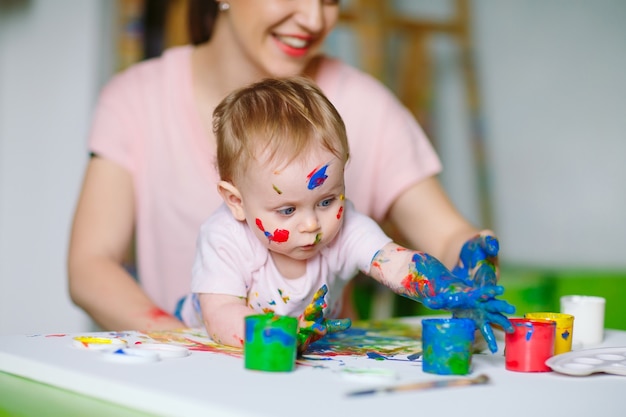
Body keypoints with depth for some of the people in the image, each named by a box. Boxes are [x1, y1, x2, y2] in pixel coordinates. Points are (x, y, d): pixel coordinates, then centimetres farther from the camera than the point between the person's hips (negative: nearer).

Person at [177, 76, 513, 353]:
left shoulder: (345, 229, -17)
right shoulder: (224, 240, -24)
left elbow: (400, 265, -29)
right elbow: (220, 317, -31)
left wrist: (454, 293, -49)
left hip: (316, 361, 3)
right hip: (226, 362, -2)